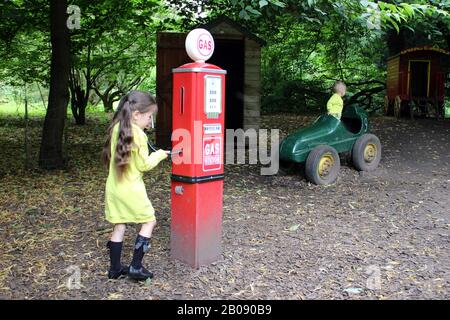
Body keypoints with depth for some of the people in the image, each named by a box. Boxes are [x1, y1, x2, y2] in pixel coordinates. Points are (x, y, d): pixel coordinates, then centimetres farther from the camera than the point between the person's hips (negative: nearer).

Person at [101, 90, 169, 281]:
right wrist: (159, 155, 2)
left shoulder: (116, 129, 5)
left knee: (119, 226, 15)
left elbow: (112, 156, 11)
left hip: (113, 187, 7)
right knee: (149, 222, 9)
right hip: (131, 188, -7)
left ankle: (115, 268, 24)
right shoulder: (137, 134, -18)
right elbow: (144, 165, -14)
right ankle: (136, 266, 8)